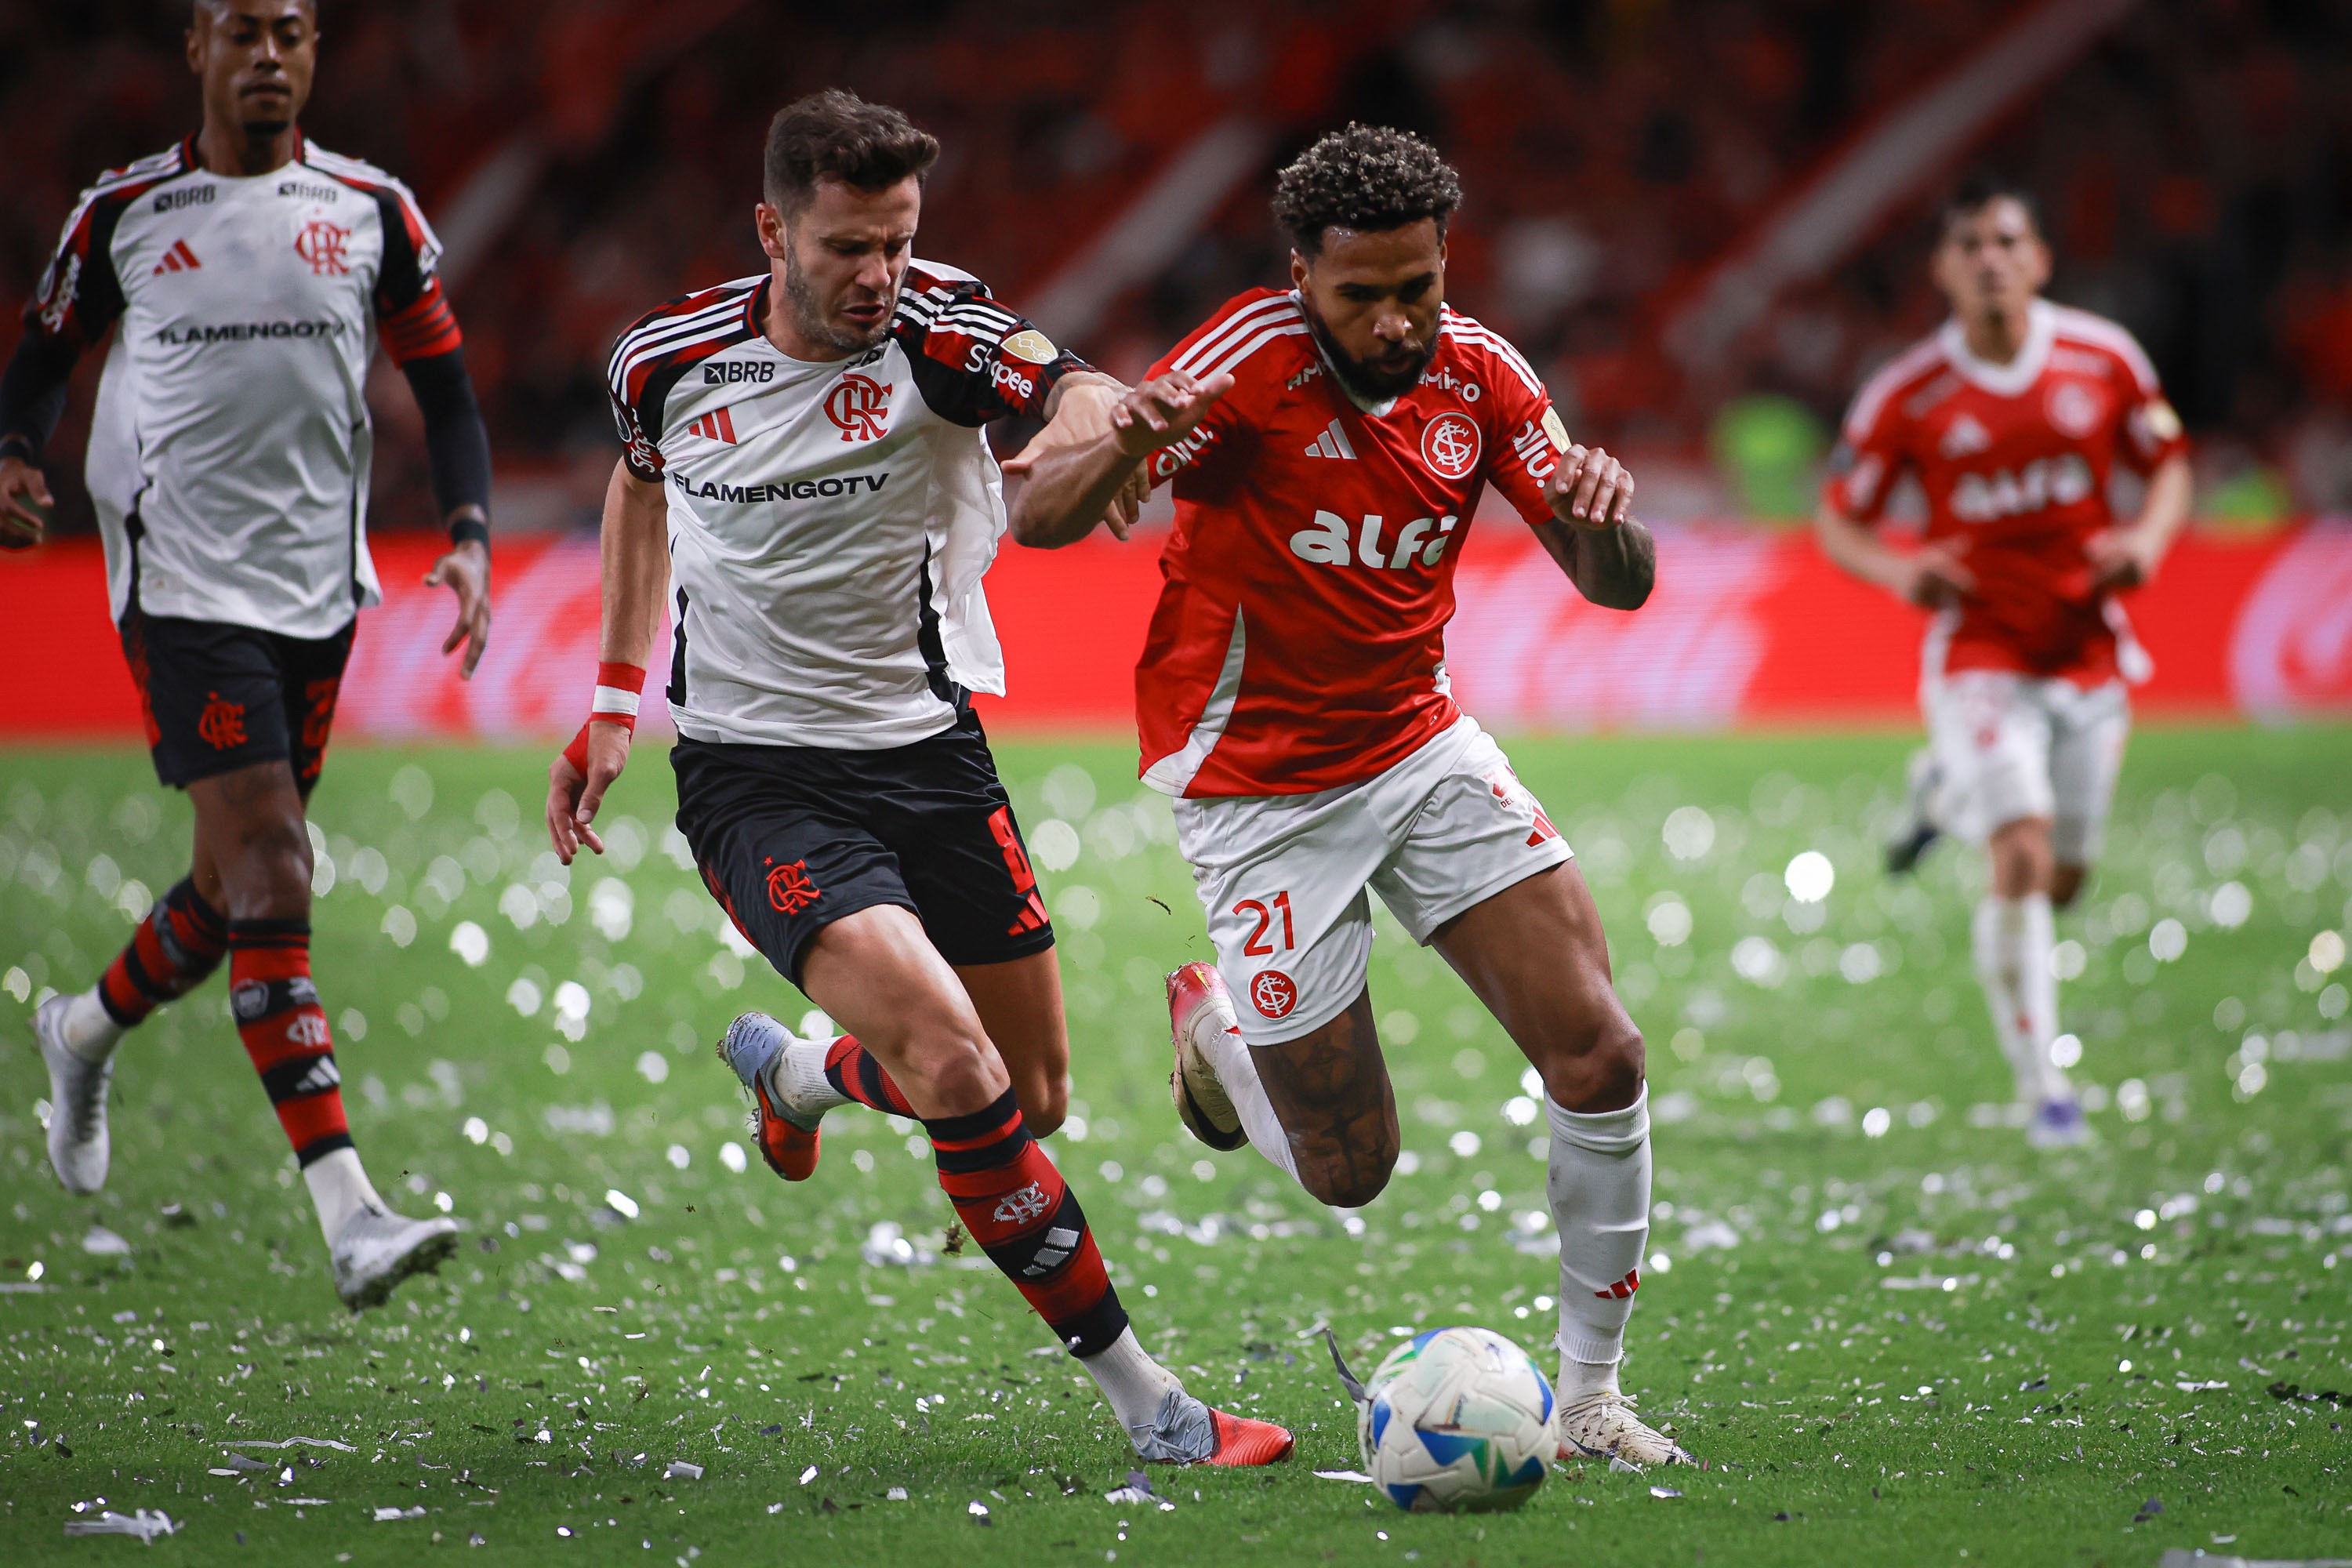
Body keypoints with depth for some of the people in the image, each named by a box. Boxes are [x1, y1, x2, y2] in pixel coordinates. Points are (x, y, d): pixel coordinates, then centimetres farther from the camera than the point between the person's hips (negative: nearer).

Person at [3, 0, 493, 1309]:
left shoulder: (373, 210, 4)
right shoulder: (121, 214, 1)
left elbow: (445, 386, 10)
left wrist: (469, 537, -4)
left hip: (318, 590, 4)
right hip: (181, 584, -4)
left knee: (245, 888, 12)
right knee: (269, 870, -16)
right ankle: (350, 1216, -22)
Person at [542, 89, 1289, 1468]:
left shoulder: (934, 329, -12)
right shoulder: (669, 359, -6)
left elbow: (1078, 399, -32)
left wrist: (1101, 421, -57)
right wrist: (616, 702, 17)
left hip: (929, 751, 3)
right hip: (757, 775, -3)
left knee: (1033, 1097, 12)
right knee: (956, 1069, -22)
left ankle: (799, 1074, 45)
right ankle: (1147, 1404, -11)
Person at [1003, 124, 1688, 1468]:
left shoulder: (1475, 372, -5)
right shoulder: (1254, 359, -21)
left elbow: (1620, 586, -3)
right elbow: (1038, 516, -24)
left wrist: (1604, 512, -28)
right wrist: (1122, 447, -47)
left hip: (1422, 745, 5)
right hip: (1261, 789, -5)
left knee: (1601, 1059, -10)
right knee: (1350, 1171, 0)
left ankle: (1590, 1396, 5)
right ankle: (1209, 1020, 33)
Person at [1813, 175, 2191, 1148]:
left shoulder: (2106, 360, -3)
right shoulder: (1906, 396, -8)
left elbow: (2169, 466, 10)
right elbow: (1839, 519, 1)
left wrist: (2147, 537, -11)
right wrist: (1897, 570, -20)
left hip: (2089, 654, 3)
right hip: (1981, 657, -3)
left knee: (2061, 884, 11)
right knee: (2022, 864, -20)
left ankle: (1948, 794, 43)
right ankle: (2041, 1087, -9)